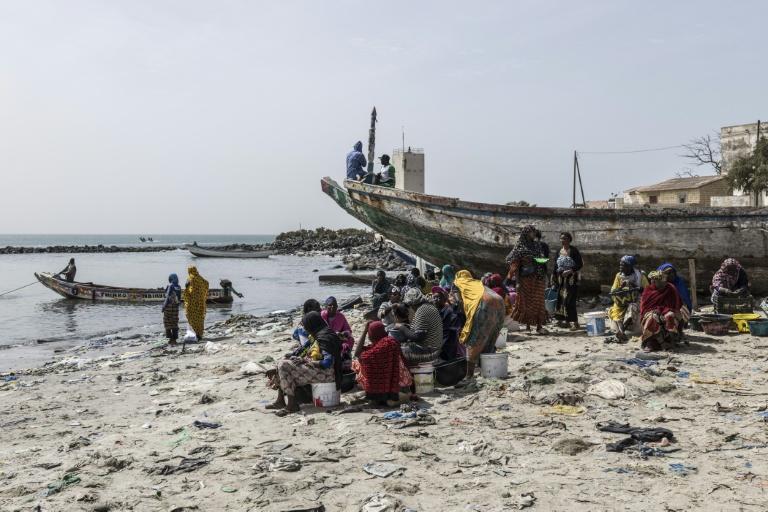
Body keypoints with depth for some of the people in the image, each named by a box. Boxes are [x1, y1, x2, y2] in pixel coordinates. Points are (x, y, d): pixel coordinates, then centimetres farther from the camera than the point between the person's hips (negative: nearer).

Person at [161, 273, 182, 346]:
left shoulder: (170, 286, -13)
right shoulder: (179, 287, 5)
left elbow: (168, 298, -15)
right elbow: (179, 298, 8)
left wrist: (163, 307, -9)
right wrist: (176, 305, 17)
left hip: (169, 306, -6)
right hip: (176, 307, 6)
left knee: (167, 323, 2)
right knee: (175, 323, 11)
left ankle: (171, 338, -5)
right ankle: (175, 339, 11)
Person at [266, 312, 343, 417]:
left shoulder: (323, 337, -18)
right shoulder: (326, 332, 12)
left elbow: (328, 362, -25)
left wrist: (306, 361, -14)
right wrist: (303, 360, 4)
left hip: (327, 372, -11)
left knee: (284, 366, -18)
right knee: (281, 364, 12)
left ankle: (292, 405, -17)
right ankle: (280, 401, 8)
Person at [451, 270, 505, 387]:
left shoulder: (457, 283, 24)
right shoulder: (477, 283, 39)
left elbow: (458, 300, 5)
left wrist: (467, 313, 15)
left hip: (485, 303, -6)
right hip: (499, 302, 6)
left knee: (473, 341, -5)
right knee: (490, 339, 17)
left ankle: (469, 375, -10)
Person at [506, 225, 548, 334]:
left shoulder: (537, 245, 10)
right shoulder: (519, 247, -4)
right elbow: (515, 266, -5)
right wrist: (518, 282, -11)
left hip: (538, 277, 4)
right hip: (525, 278, -4)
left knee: (538, 301, 2)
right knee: (526, 302, 2)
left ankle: (539, 326, 4)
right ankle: (527, 326, 10)